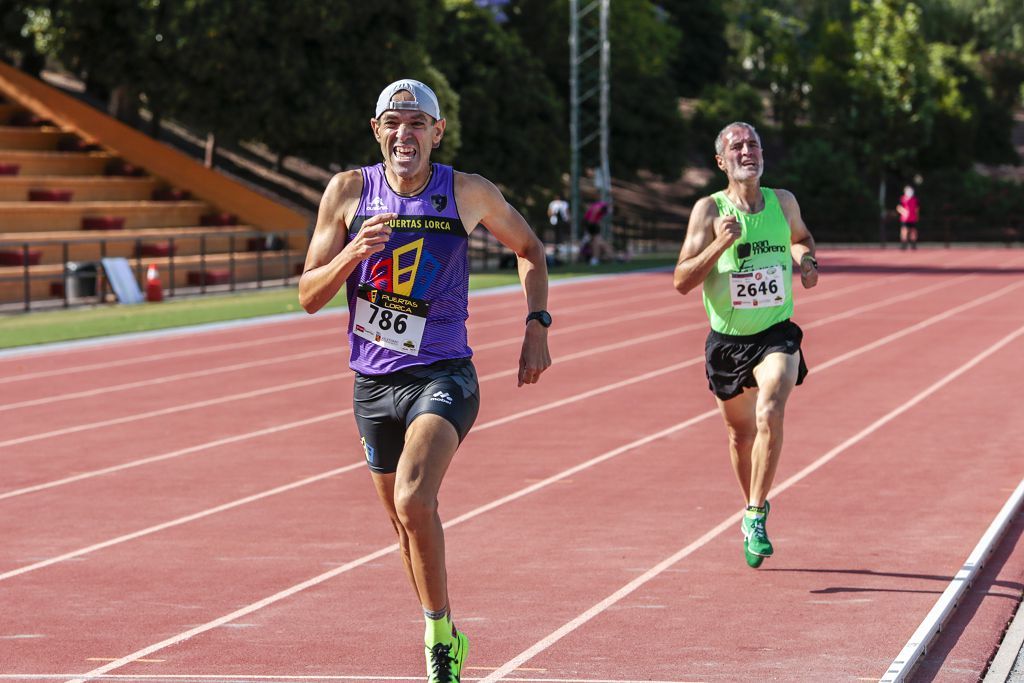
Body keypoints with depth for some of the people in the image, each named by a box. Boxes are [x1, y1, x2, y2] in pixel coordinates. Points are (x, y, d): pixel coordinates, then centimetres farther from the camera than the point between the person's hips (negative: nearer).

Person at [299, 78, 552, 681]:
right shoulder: (349, 192, 0)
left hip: (442, 376, -3)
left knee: (414, 503, -25)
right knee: (409, 522, 14)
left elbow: (530, 249, 15)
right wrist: (353, 253, -18)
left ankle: (440, 633, -8)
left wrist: (537, 327, 5)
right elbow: (308, 296, -1)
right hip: (373, 382, 4)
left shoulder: (471, 194, -3)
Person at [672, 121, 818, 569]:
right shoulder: (709, 210, -8)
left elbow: (801, 237, 24)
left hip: (777, 335, 0)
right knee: (740, 433, 14)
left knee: (769, 414, -25)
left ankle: (756, 516, -19)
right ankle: (752, 506, 39)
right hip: (727, 341, 0)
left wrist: (806, 259, 1)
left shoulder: (783, 203, 0)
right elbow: (681, 281, -13)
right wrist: (721, 243, -26)